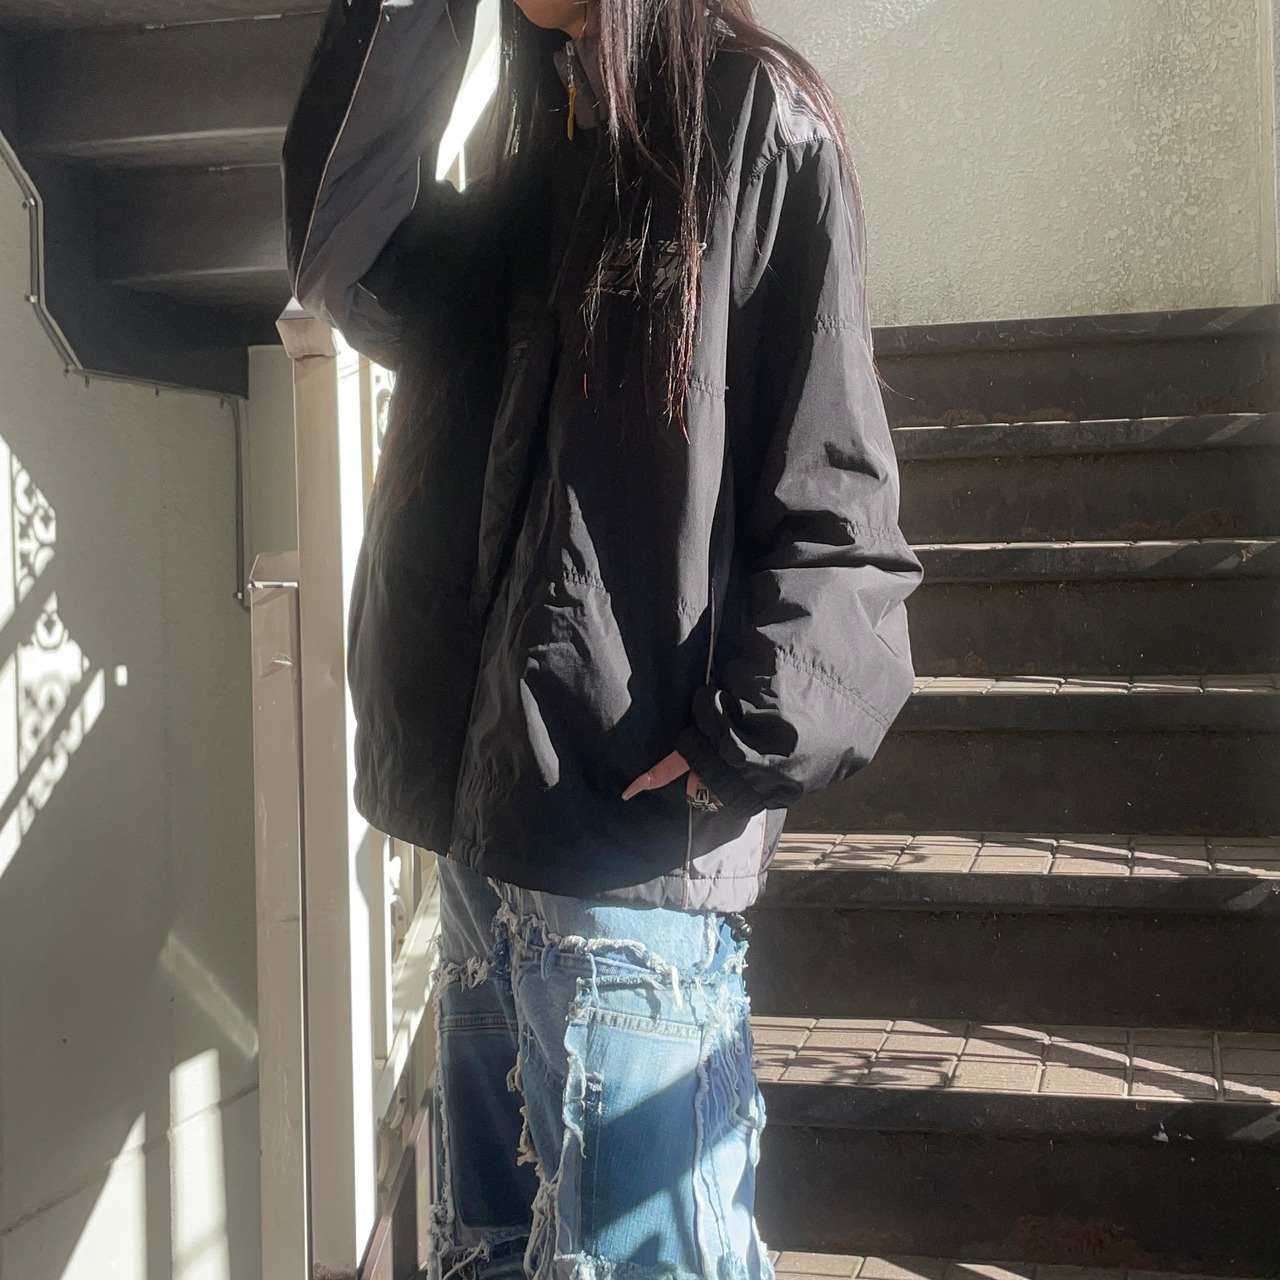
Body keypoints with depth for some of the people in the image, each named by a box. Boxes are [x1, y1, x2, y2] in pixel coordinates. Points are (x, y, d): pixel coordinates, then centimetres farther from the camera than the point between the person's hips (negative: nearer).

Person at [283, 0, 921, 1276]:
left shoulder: (755, 120, -3)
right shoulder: (536, 144, 20)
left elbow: (831, 491, -8)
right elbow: (352, 266, 3)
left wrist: (742, 742, -17)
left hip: (637, 809, -7)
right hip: (489, 793, 8)